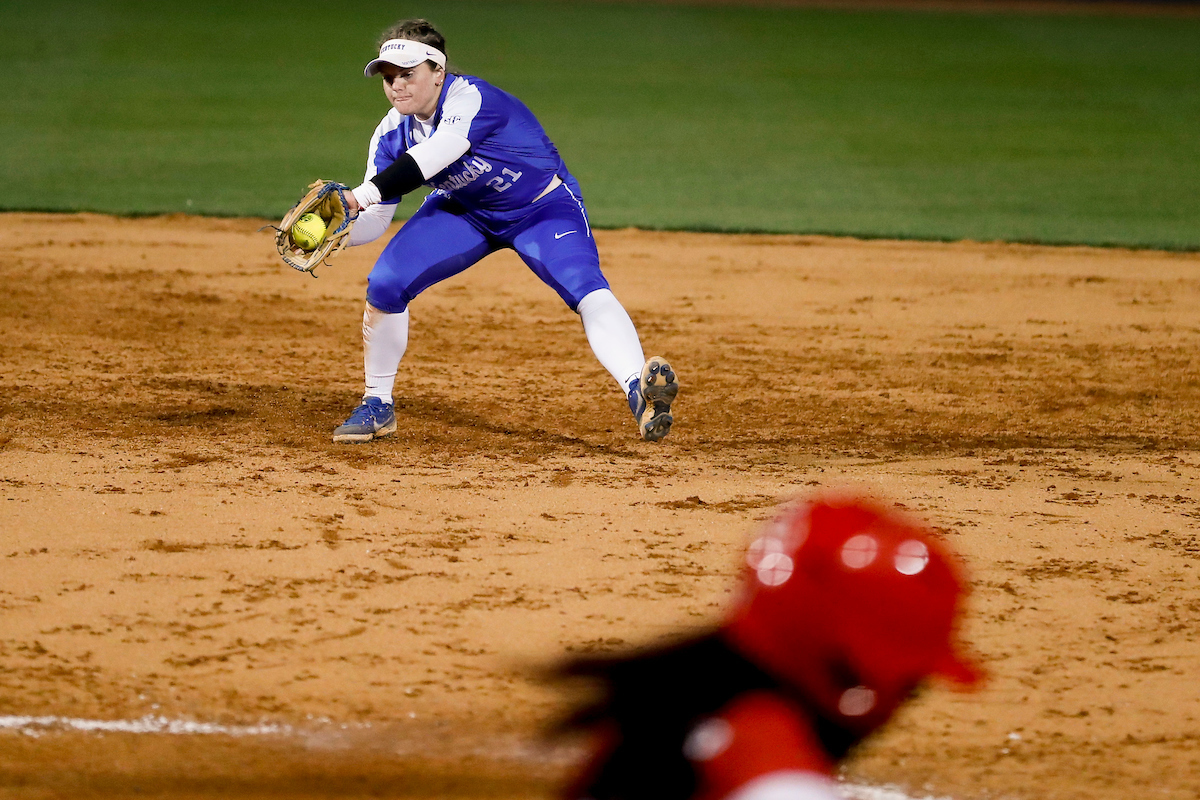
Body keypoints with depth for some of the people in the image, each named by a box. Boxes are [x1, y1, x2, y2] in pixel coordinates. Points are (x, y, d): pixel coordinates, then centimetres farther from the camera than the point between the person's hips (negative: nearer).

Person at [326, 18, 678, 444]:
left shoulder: (471, 99, -33)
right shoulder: (393, 134, -12)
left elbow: (431, 157, -50)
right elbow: (374, 219, -11)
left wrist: (360, 196, -60)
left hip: (544, 207, -6)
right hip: (465, 212, 6)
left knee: (585, 288, -31)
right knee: (384, 285, -10)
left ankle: (639, 392, -51)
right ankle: (377, 406, 9)